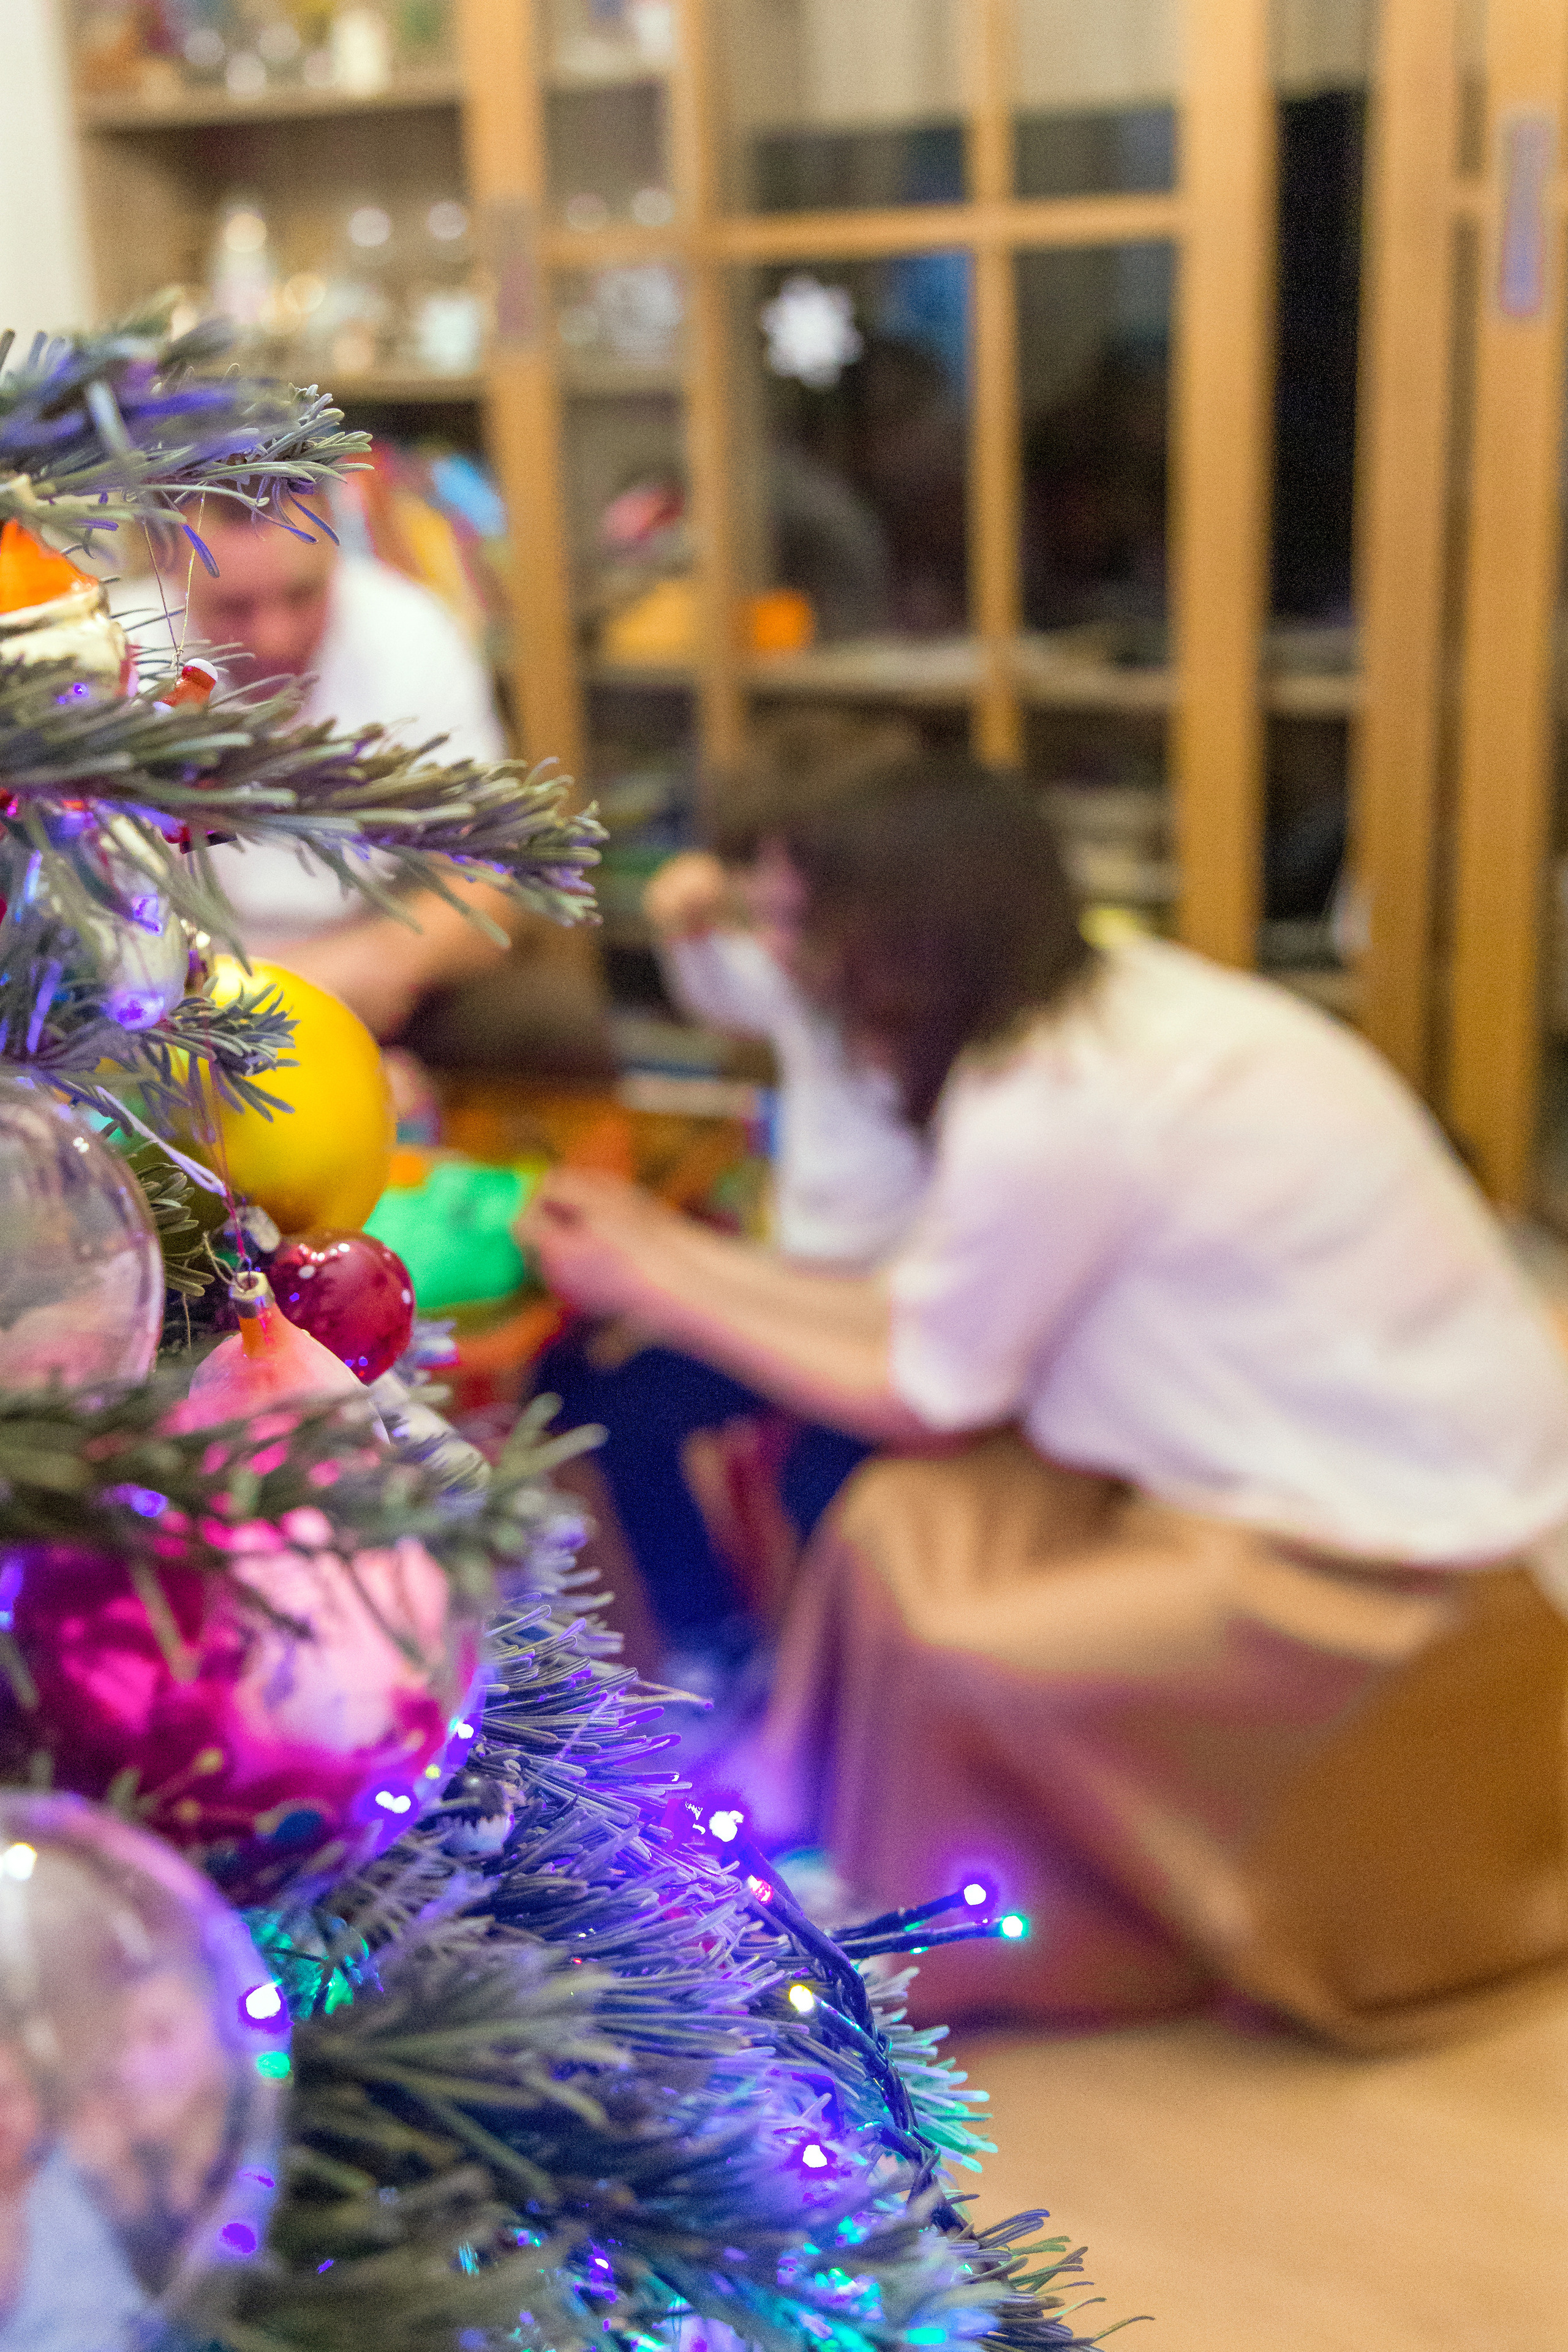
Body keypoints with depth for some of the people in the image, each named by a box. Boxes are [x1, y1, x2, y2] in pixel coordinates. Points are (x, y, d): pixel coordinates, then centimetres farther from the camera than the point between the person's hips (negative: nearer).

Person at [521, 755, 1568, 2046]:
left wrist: (651, 1292, -1)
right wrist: (665, 1244, 11)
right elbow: (923, 1316, 6)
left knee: (937, 1641, -13)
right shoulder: (1119, 1000, 1)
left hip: (1392, 1555, -9)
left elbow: (920, 1401, -9)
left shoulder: (1048, 1113, -25)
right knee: (906, 1523, 1)